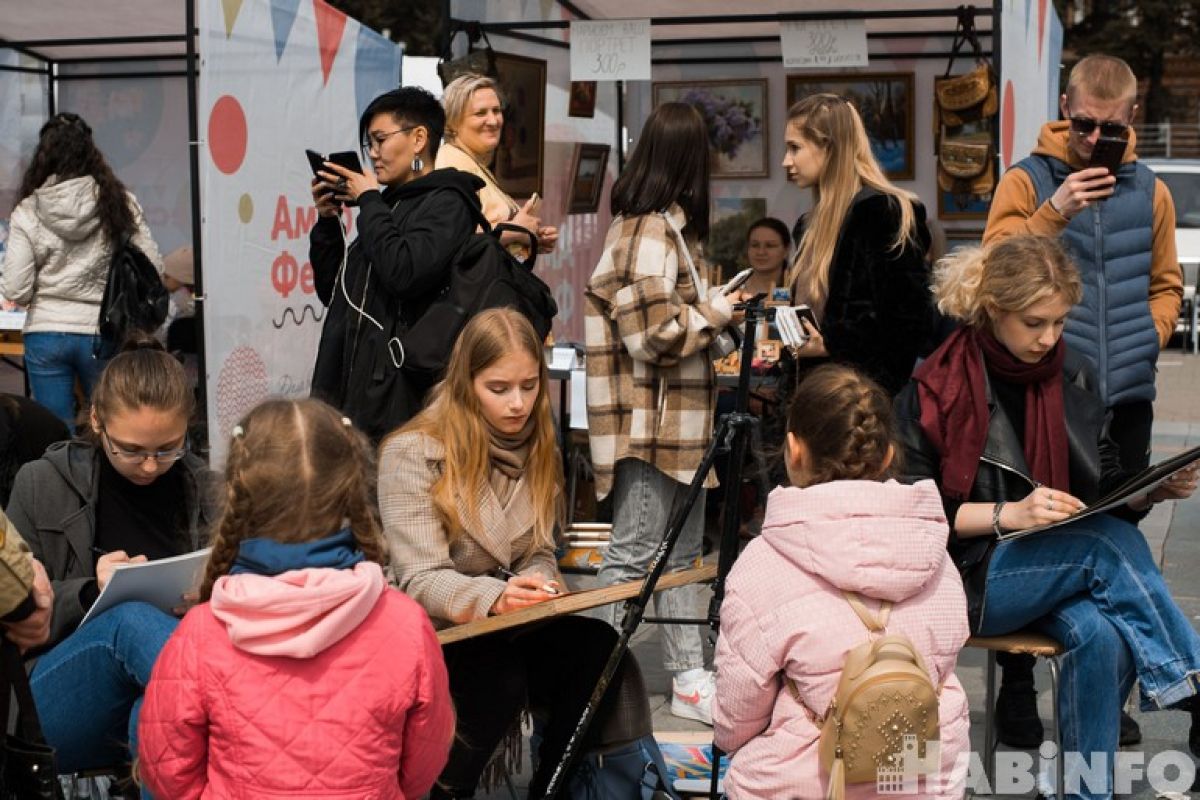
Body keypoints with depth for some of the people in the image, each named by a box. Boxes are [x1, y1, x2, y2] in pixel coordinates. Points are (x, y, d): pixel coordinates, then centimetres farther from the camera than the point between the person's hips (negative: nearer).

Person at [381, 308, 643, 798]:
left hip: (507, 627, 5)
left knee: (601, 650, -22)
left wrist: (539, 586, -14)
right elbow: (422, 582, -16)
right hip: (434, 633, -5)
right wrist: (494, 598, -36)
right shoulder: (413, 453, -12)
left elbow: (539, 553, 11)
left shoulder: (537, 449, 8)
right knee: (499, 675, -35)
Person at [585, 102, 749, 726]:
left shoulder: (669, 228, 16)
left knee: (680, 556, 15)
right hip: (651, 423, -10)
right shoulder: (649, 232, -16)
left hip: (680, 419, 10)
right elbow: (657, 333, -22)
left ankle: (687, 677, 23)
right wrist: (719, 310, -9)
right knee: (633, 556, -5)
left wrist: (719, 311, 9)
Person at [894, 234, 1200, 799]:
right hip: (968, 575, -4)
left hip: (1067, 565, 4)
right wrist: (1008, 514, -22)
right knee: (1113, 543, -28)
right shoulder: (937, 387, -9)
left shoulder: (1071, 376, 6)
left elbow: (1107, 489, 12)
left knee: (1101, 635, -30)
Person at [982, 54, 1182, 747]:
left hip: (1126, 392, 3)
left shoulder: (1150, 192, 8)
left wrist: (1150, 333, -1)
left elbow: (1166, 284, 16)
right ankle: (1018, 687, 18)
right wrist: (1055, 212, -24)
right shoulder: (1028, 182, -2)